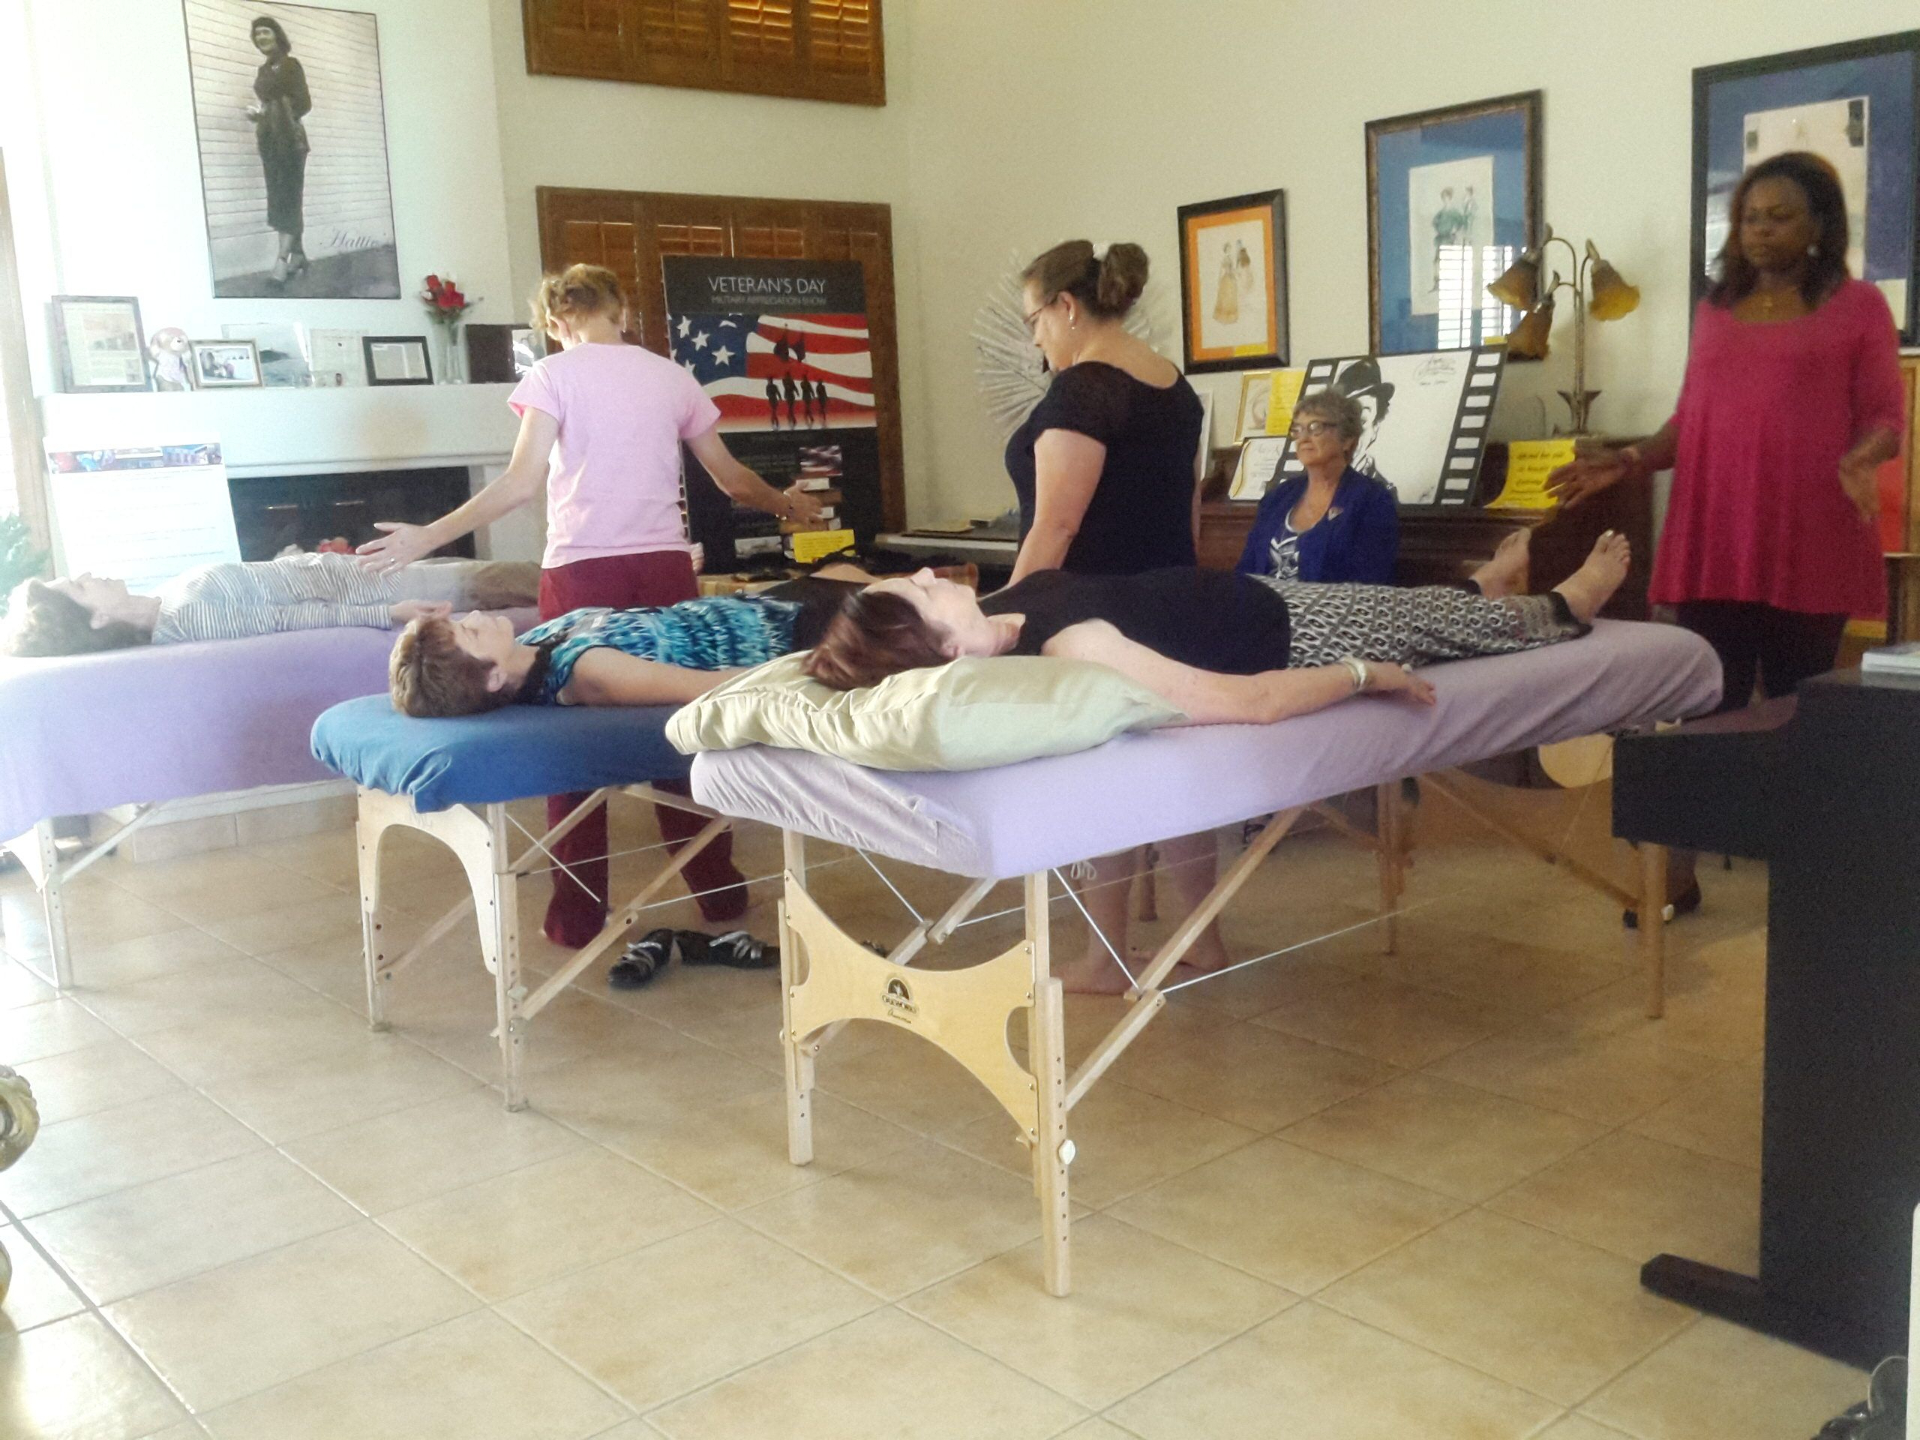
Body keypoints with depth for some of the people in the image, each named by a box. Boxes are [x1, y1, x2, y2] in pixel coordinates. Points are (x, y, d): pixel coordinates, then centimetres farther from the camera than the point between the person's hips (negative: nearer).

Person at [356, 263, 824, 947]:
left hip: (581, 570, -3)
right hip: (664, 565, 3)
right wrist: (789, 504, 36)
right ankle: (720, 890, 21)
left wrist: (428, 536, -6)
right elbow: (733, 480, 17)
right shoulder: (672, 377, 10)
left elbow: (521, 483, -10)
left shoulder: (554, 375, 0)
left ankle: (579, 915, 11)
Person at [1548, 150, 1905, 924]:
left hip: (1809, 542, -3)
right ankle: (1678, 871, 8)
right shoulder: (1715, 309, 16)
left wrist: (1859, 461, -21)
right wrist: (1627, 461, 2)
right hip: (1712, 540, 3)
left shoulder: (1857, 306, 4)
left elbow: (1884, 418, 0)